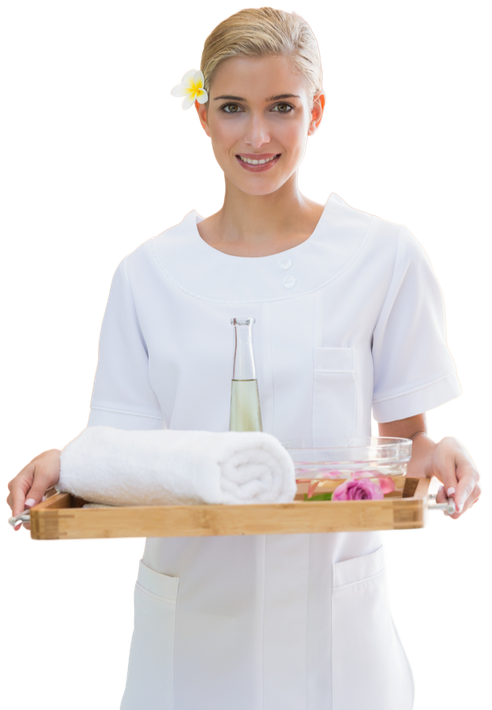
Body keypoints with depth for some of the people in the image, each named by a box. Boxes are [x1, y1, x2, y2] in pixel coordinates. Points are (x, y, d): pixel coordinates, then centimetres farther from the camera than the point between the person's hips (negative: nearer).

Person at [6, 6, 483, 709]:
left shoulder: (385, 256, -3)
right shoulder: (148, 273, 2)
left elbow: (406, 440, 1)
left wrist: (439, 455, -20)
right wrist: (65, 464, -16)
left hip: (333, 609, -1)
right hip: (188, 615, 1)